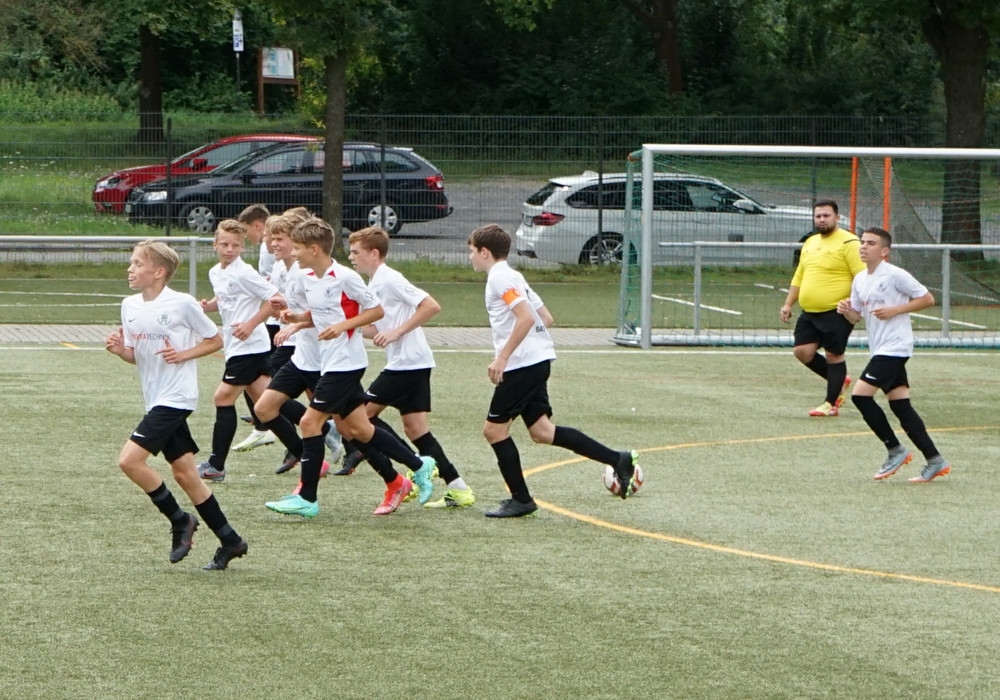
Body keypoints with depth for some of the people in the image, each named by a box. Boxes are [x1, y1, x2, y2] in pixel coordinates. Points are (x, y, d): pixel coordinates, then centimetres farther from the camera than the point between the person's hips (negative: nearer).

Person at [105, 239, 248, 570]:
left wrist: (183, 354, -15)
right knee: (184, 473, 8)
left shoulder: (182, 304, -12)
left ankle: (180, 520, 0)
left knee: (130, 459, -17)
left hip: (176, 397, -8)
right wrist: (120, 350, -6)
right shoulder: (130, 306, 7)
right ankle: (230, 541, 18)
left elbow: (215, 341, -2)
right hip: (156, 399, 8)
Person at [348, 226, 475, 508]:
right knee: (415, 429, 7)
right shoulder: (375, 285, 18)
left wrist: (398, 332, -19)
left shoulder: (389, 279, -12)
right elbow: (375, 330, 22)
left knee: (363, 413, -4)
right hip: (409, 364, 10)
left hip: (407, 362, -10)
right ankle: (458, 488, 4)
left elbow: (431, 306, -18)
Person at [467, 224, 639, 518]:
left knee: (494, 428, -1)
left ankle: (521, 499, 3)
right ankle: (618, 460, 2)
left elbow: (526, 317, -23)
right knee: (541, 430, 7)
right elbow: (545, 318, 22)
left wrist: (502, 358, -23)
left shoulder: (500, 277, -10)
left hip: (522, 364, -10)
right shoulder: (510, 276, 20)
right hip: (538, 361, 10)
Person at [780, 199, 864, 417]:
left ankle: (831, 403, 9)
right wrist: (788, 304, 18)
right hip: (809, 313, 8)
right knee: (802, 351, 1)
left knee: (834, 355, -2)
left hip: (836, 313, -8)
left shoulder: (848, 242, -9)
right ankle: (839, 381, 22)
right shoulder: (810, 243, 16)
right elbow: (799, 277, 24)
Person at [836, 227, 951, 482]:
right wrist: (846, 310, -4)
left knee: (861, 394, -15)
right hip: (880, 349, 8)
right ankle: (935, 461, 8)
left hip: (894, 347, -8)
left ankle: (896, 450, -4)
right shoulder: (860, 280, 12)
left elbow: (927, 299, -8)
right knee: (901, 406, 5)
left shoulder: (895, 275, -11)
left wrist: (895, 310, -16)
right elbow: (856, 317, 19)